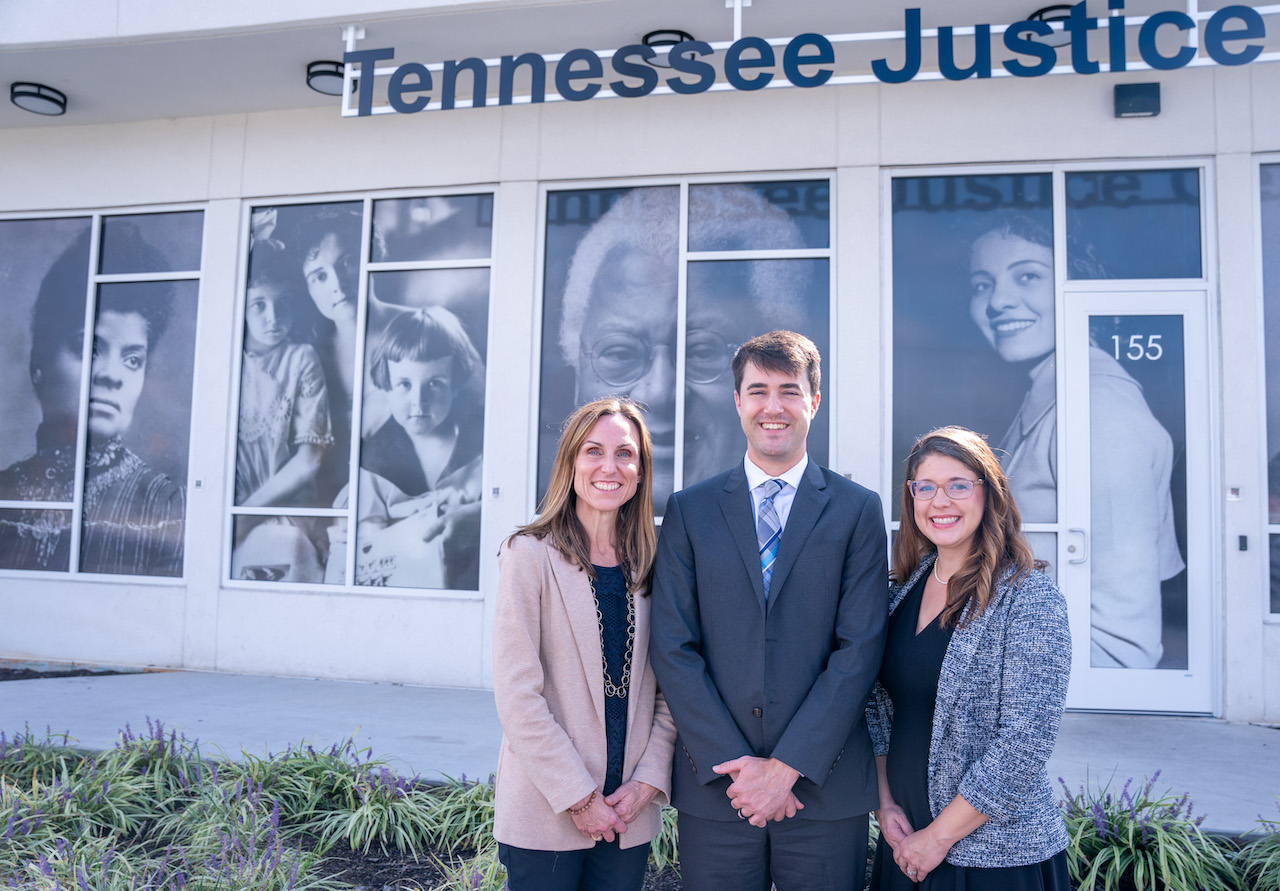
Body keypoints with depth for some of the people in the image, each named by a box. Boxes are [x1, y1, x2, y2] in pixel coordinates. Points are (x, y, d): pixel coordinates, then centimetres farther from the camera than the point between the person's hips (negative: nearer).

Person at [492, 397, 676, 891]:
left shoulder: (650, 563, 5)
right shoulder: (530, 554, -9)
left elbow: (667, 688, 7)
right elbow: (517, 694, -12)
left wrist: (649, 780, -4)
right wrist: (579, 796, -12)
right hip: (546, 813, -4)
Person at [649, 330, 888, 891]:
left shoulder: (858, 510, 1)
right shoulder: (688, 510, 3)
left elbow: (860, 648, -5)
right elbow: (673, 649, -2)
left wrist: (787, 766, -11)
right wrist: (732, 764, -9)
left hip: (825, 786, 0)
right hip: (713, 788, 1)